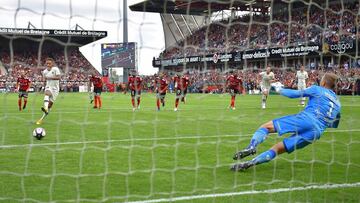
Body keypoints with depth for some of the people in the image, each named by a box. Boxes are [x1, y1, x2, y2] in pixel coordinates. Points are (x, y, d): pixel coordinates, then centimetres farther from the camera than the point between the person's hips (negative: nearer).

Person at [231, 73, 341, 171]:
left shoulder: (317, 90, 13)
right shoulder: (338, 104, 27)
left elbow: (295, 94, 11)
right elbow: (334, 125, 34)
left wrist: (279, 90, 26)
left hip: (305, 119, -5)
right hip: (317, 132, 5)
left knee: (266, 126, -1)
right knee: (277, 149, 5)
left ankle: (251, 146, -29)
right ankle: (250, 163, -13)